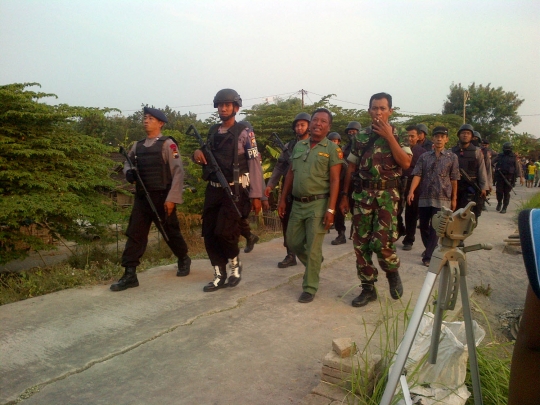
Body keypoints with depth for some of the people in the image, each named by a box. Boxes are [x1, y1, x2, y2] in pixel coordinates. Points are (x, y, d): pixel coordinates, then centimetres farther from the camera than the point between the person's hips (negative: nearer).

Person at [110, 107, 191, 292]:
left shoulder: (167, 144, -8)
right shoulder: (138, 146, 10)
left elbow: (178, 172, -12)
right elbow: (128, 163, 24)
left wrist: (172, 198, -17)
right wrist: (129, 172, -1)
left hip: (162, 197, -5)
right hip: (141, 197, 5)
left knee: (171, 232, 11)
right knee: (134, 234, -1)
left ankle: (184, 260, 36)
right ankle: (129, 275, 2)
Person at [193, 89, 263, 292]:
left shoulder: (244, 133, -5)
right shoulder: (212, 131, 12)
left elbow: (255, 164, -8)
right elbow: (206, 158, 24)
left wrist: (256, 195, -13)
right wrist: (197, 153, -1)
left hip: (234, 191, -6)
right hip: (213, 190, 6)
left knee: (224, 232, -14)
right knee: (209, 234, 5)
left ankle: (235, 265, 14)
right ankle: (219, 276, 19)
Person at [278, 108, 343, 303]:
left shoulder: (332, 149, -5)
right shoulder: (298, 145, 11)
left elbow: (335, 181, -9)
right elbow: (290, 174, 15)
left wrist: (330, 209, -17)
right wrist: (283, 199, 11)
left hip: (318, 204, -6)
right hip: (297, 203, 6)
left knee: (313, 247, -2)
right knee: (293, 242, 14)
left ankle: (310, 288, 12)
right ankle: (314, 266, 41)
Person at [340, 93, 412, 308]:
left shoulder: (398, 135, 2)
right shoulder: (361, 136, 10)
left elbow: (405, 163, -14)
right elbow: (351, 167, 13)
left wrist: (389, 137, -14)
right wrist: (344, 195, 9)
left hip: (387, 195, -3)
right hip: (362, 194, 4)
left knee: (381, 242, -12)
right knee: (361, 243, 3)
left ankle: (393, 273, 19)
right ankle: (368, 288, 15)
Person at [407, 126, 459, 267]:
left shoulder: (452, 157, 3)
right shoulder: (424, 156, 6)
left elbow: (454, 180, 4)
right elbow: (417, 175, -2)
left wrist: (454, 198, 4)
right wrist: (411, 191, -15)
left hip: (442, 198, -2)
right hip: (424, 197, 3)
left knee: (435, 228, -5)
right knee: (423, 226, 11)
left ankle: (428, 256, 0)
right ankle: (429, 248, 32)